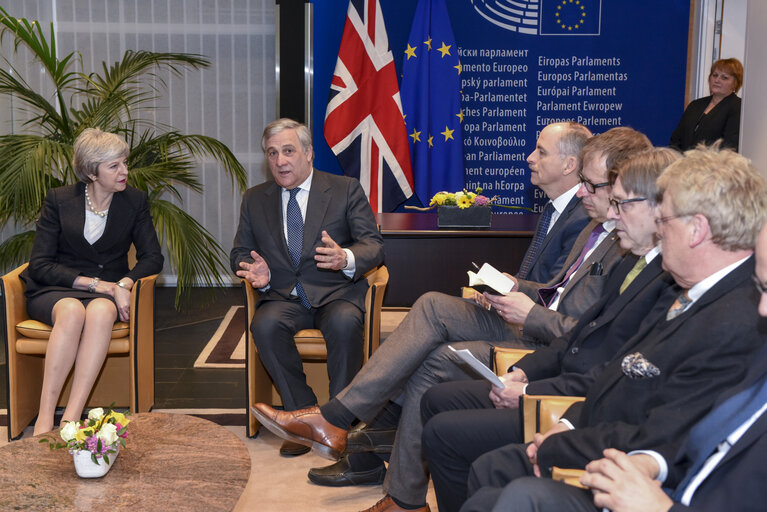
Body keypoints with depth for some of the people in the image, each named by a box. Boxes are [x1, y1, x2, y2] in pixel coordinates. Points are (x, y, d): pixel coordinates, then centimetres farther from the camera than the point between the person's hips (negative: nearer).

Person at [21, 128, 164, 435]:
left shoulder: (135, 202, 6)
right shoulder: (59, 200, 1)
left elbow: (152, 257, 2)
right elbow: (39, 265, -4)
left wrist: (124, 284, -19)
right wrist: (92, 283, -16)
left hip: (107, 291, 1)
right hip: (55, 291, -1)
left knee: (101, 312, -36)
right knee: (72, 311, -37)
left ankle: (72, 417, -41)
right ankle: (45, 417, -37)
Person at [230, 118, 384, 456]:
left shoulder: (346, 190, 4)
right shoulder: (255, 200, 14)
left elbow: (373, 245, -3)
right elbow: (240, 252, 16)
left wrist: (346, 258, -27)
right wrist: (254, 270, -9)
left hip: (336, 293, -2)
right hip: (283, 297, 2)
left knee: (344, 323, -36)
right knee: (265, 325, -31)